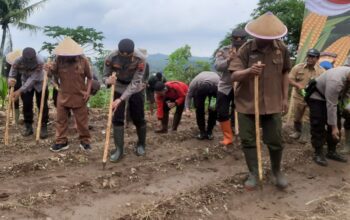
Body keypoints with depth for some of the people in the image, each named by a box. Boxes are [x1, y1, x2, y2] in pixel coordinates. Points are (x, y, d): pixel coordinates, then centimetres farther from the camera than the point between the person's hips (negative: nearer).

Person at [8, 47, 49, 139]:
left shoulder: (40, 62, -36)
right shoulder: (18, 61, -27)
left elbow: (33, 79, -36)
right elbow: (12, 74, -15)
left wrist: (20, 91, -40)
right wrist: (10, 80, -41)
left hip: (39, 83, -2)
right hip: (25, 84, 2)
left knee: (42, 105, 0)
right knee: (27, 105, 4)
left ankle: (43, 127, 12)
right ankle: (28, 126, 18)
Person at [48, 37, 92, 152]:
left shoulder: (83, 60, -8)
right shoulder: (59, 59, -3)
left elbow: (89, 77, 1)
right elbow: (53, 73, 8)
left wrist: (88, 91, -9)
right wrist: (49, 69, -16)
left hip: (79, 96, -2)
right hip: (63, 96, 3)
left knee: (82, 120, 7)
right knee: (61, 120, 9)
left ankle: (85, 141, 22)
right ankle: (61, 142, 21)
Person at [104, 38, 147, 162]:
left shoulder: (140, 59, -29)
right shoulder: (111, 57, -24)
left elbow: (135, 82, -27)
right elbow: (105, 75, -11)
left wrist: (121, 99, -34)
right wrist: (108, 81, -38)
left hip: (135, 90, -1)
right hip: (118, 89, 1)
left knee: (138, 119, 4)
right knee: (117, 119, -5)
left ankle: (141, 145, 27)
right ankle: (119, 149, 3)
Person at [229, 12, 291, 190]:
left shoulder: (281, 49, -2)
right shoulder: (246, 49, -9)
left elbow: (285, 73, 10)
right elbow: (234, 76, -12)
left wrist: (285, 98, 7)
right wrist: (249, 71, -33)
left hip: (272, 102, 1)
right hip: (246, 102, -1)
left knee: (275, 140, 6)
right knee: (248, 140, 5)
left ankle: (276, 171, 30)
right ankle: (253, 173, 22)